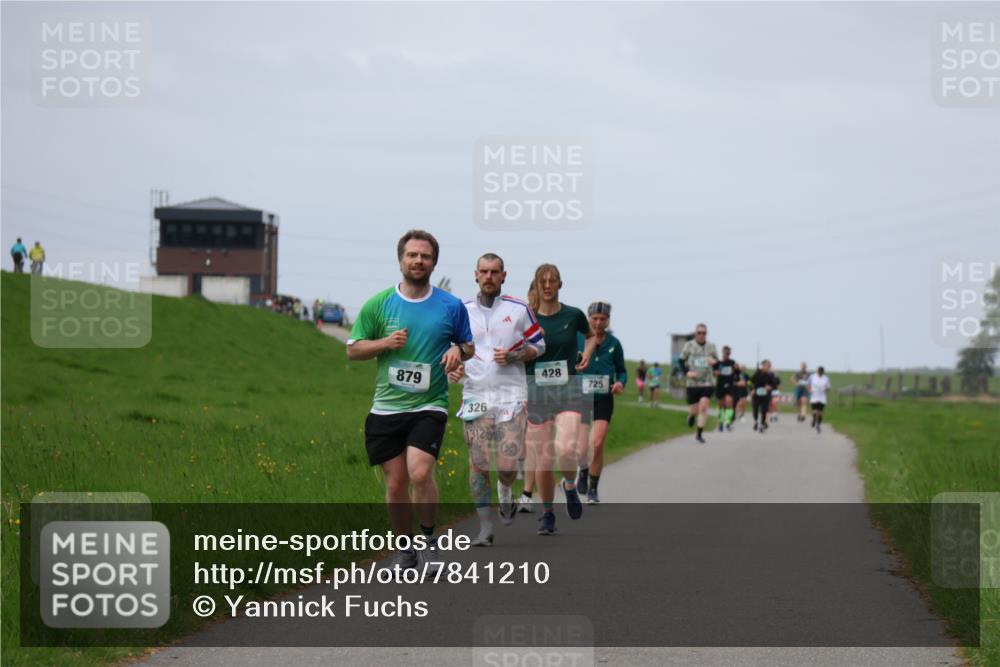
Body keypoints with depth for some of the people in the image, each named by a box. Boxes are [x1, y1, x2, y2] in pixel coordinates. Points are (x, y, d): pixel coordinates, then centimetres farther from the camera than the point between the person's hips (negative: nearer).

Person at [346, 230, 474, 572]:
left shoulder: (451, 306, 4)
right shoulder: (377, 304, 4)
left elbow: (469, 346, 17)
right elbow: (352, 350, 8)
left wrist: (458, 351, -7)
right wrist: (384, 343, -10)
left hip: (429, 405, -2)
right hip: (386, 406, 2)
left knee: (420, 472, -20)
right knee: (395, 483, 4)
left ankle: (429, 538, 1)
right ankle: (405, 548, 22)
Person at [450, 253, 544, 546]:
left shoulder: (519, 309, 4)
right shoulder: (462, 311, 8)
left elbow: (538, 346, 11)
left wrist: (515, 356, -7)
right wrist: (452, 367, -4)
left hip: (511, 394, -1)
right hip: (475, 396, 1)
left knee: (508, 465, -10)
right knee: (478, 463, -4)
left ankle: (505, 491, 26)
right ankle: (485, 527, 6)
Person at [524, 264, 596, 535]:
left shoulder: (573, 315, 2)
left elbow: (592, 335, 22)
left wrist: (587, 353, 6)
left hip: (568, 391, -1)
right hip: (536, 391, 1)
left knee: (566, 451, -22)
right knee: (543, 460, 0)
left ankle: (570, 486, 11)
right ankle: (547, 513, 21)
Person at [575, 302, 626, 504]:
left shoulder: (613, 344, 3)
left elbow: (621, 370, 13)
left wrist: (620, 383, -8)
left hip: (604, 399, 1)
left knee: (597, 444, -9)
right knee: (582, 447, -5)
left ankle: (593, 490, 6)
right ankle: (583, 471, 31)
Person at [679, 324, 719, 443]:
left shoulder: (711, 347, 5)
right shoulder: (688, 346, 0)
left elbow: (717, 365, 12)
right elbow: (681, 361, 8)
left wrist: (714, 362, -13)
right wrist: (687, 372, -10)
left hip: (707, 383, 0)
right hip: (693, 383, 0)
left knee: (703, 407, -14)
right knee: (694, 410, 4)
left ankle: (699, 434, -4)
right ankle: (691, 415, 43)